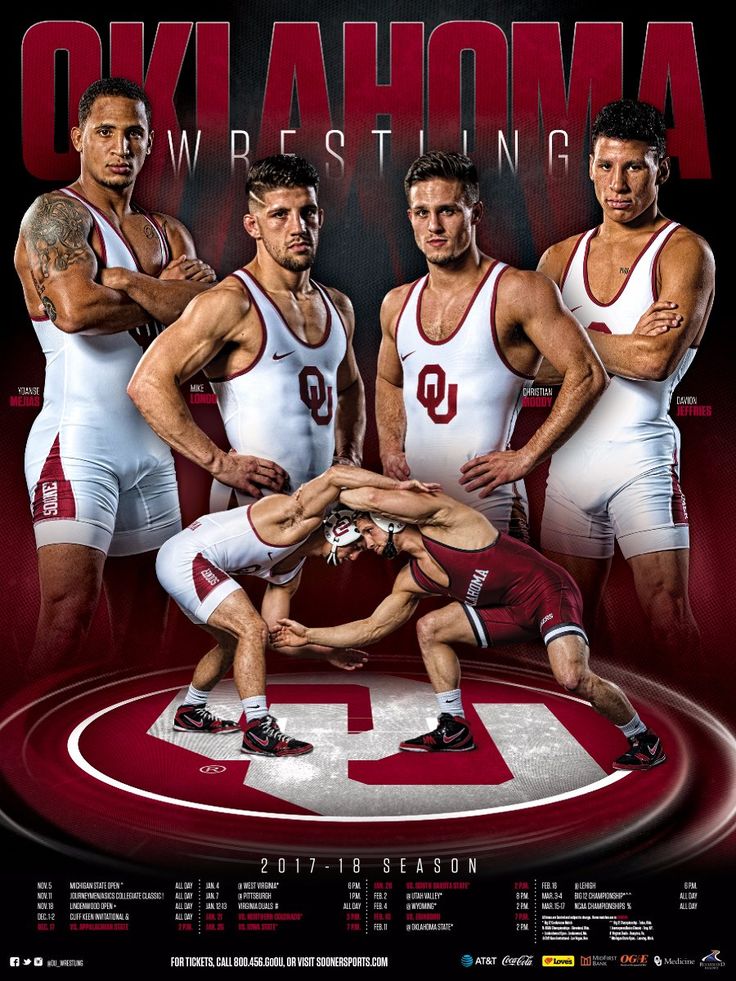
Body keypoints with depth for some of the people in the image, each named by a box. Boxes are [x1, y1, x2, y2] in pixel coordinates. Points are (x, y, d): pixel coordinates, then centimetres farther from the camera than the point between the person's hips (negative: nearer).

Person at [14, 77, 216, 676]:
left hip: (151, 446, 7)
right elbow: (76, 308, -20)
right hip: (78, 441, -7)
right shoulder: (56, 213, -1)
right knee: (70, 614, -15)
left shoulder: (168, 234, 18)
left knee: (145, 623, 10)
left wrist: (126, 281, -14)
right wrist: (162, 300, -4)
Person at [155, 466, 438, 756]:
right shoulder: (300, 517, -12)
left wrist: (331, 652, 17)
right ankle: (258, 732, -17)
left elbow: (277, 631, 15)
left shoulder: (290, 573, 14)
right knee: (252, 629, -18)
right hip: (186, 556, -11)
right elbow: (334, 475, -27)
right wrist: (398, 484, -22)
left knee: (234, 642, 23)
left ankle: (189, 713, 42)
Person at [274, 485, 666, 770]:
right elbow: (372, 627, 12)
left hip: (548, 590, -9)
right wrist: (309, 635, 11)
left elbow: (374, 497, -29)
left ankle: (643, 740, -2)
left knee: (572, 678, -27)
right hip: (509, 609, 9)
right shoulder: (410, 581, 6)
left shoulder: (440, 517, -16)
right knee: (429, 629, 4)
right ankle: (454, 730, 12)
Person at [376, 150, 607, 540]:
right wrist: (389, 447, 11)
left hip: (487, 506, -5)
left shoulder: (519, 292, -8)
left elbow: (587, 375, -12)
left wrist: (525, 458, -14)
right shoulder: (397, 305, 10)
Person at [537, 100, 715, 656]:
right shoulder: (561, 259, 13)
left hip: (642, 460, -5)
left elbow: (656, 360, -16)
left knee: (671, 622, -9)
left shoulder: (684, 251, -2)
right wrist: (623, 344, -11)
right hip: (569, 460, 5)